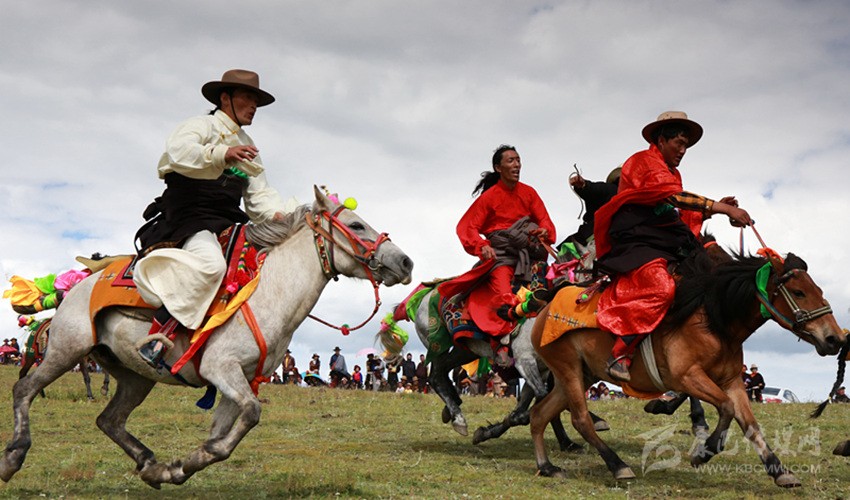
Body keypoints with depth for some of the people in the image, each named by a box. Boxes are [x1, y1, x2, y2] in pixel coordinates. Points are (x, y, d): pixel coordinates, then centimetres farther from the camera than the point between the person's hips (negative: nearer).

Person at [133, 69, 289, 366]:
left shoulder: (248, 148, 25)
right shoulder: (201, 126, 2)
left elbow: (260, 196, 16)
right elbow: (178, 151, -21)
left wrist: (280, 217, -5)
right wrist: (222, 154, -34)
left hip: (227, 224, 8)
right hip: (188, 218, -8)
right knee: (211, 262, -37)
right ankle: (159, 331, -31)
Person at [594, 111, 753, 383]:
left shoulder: (672, 173, 27)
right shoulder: (644, 161, -2)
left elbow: (683, 217, 24)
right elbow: (675, 196, -18)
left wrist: (712, 209, 7)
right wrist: (725, 209, -22)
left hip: (670, 247, 10)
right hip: (637, 244, -10)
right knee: (661, 287, -34)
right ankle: (620, 353, -30)